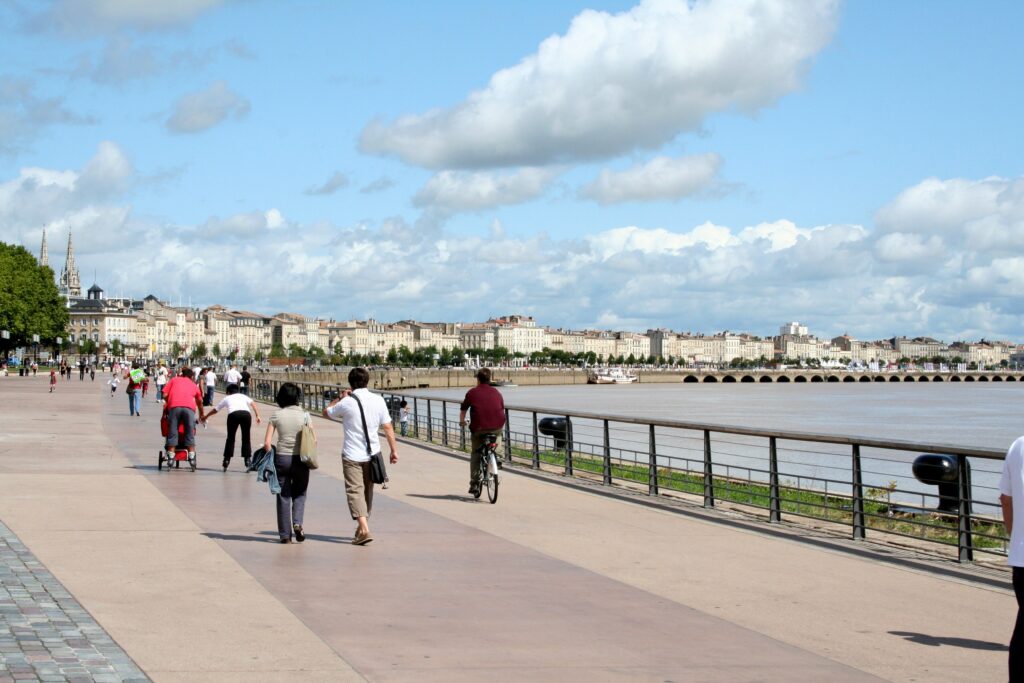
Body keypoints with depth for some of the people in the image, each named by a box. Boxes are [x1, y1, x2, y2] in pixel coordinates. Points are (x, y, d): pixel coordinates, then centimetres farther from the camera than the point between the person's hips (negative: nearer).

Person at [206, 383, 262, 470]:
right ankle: (247, 460, 8)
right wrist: (257, 416, 9)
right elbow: (253, 404, 15)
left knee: (230, 438, 15)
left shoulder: (226, 398, 33)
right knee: (246, 438, 13)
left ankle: (226, 461, 15)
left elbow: (215, 410, 45)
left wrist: (206, 416, 60)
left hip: (233, 414, -1)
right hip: (246, 414, 1)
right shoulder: (243, 396, 34)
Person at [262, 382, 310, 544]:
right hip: (300, 458, 0)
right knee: (299, 494, 17)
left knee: (283, 496, 9)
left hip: (281, 458, 0)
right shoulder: (304, 415, -3)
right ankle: (297, 523, -6)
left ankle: (285, 535, 10)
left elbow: (267, 443, -6)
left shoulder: (276, 416, -2)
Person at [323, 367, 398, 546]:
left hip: (352, 455, -4)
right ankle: (362, 527, 28)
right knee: (367, 491, 17)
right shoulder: (378, 400, -1)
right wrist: (394, 450, 7)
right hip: (372, 454, 4)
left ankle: (364, 529, -23)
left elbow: (326, 413, 8)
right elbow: (388, 427, 0)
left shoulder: (346, 403, -9)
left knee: (355, 491, -6)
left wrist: (340, 398, 18)